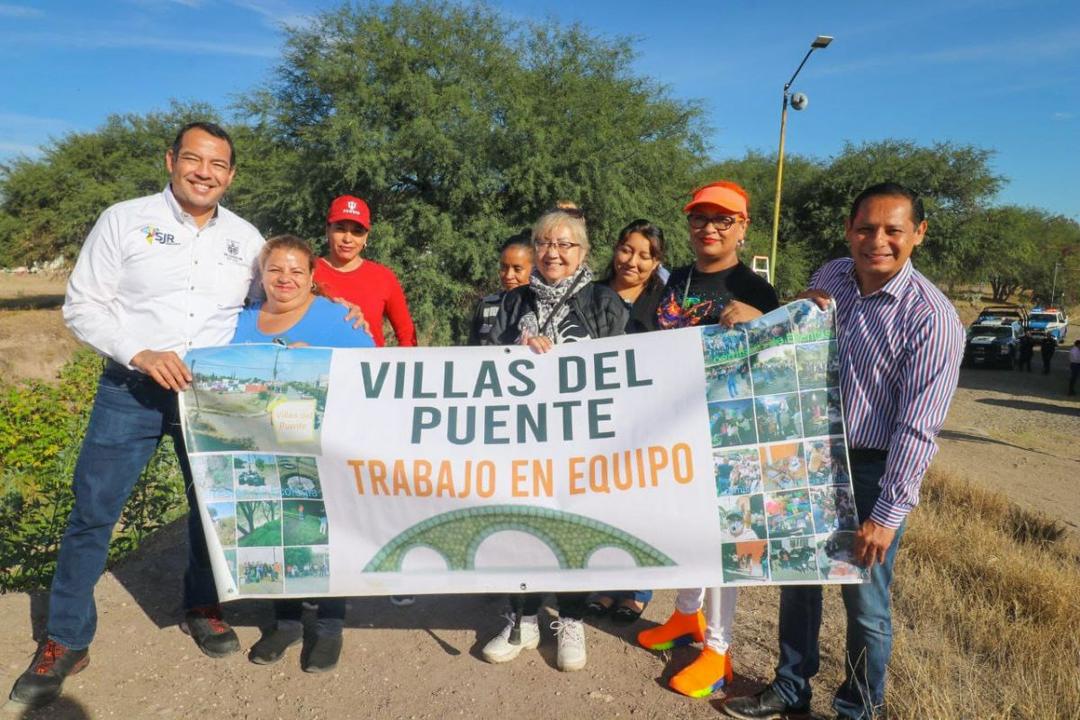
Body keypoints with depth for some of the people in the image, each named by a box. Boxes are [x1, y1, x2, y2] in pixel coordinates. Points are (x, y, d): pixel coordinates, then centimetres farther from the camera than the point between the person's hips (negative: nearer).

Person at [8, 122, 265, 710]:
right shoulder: (124, 221, -4)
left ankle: (201, 608, 34)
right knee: (93, 512, 1)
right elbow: (82, 306, -5)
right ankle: (65, 642, 19)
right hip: (132, 391, -2)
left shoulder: (246, 238, 5)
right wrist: (140, 354, -19)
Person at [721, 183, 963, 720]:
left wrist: (888, 514, -19)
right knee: (797, 577, 18)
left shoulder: (931, 317, -18)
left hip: (873, 470, -5)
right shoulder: (828, 278, 0)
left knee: (865, 602, 9)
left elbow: (917, 427, -19)